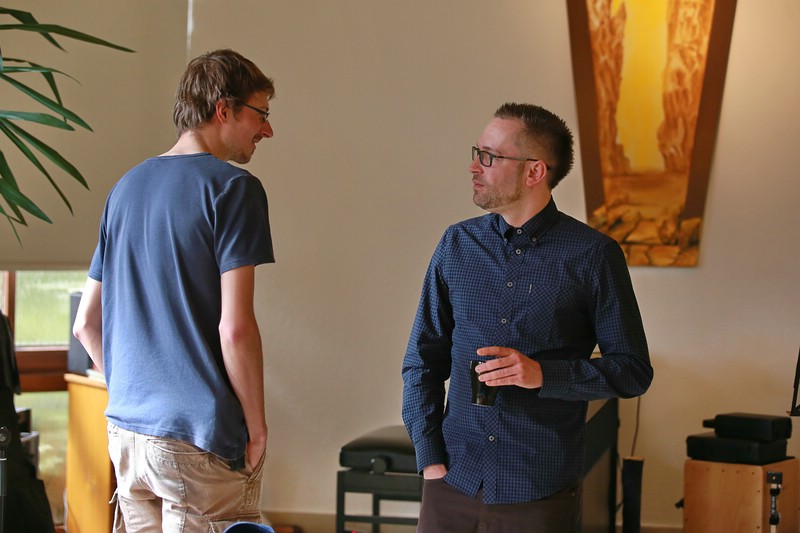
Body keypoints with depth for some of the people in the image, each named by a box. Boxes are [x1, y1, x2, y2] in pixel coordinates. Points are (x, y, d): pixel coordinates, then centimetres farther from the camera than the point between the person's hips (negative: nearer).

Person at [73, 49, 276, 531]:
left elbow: (85, 324, 15)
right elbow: (235, 328, -17)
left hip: (125, 428, 7)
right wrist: (257, 426, -8)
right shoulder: (233, 187, -10)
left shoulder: (126, 187, 12)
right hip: (199, 438, -7)